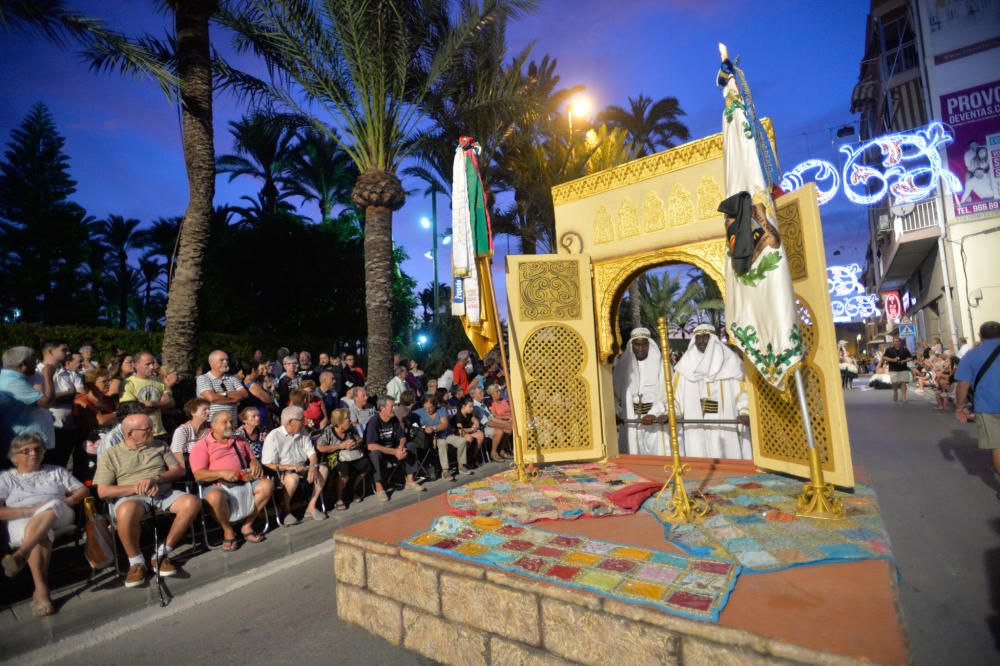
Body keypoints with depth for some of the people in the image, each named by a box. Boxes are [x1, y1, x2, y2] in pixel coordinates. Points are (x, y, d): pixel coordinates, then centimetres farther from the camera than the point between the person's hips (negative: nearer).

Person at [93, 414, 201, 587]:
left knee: (192, 502, -27)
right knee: (127, 512, -40)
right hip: (131, 497, -3)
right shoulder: (110, 454, 8)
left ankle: (162, 554, -13)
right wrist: (136, 488, -14)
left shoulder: (160, 446, 16)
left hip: (165, 493, 3)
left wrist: (155, 478, -10)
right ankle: (136, 561, -15)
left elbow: (179, 471, 9)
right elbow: (103, 491, 1)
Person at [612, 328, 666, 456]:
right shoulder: (622, 366, 6)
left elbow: (667, 394, -9)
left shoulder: (660, 365, -3)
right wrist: (615, 413, -7)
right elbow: (615, 393, 7)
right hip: (630, 423, 2)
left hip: (656, 423, -2)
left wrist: (654, 414, -20)